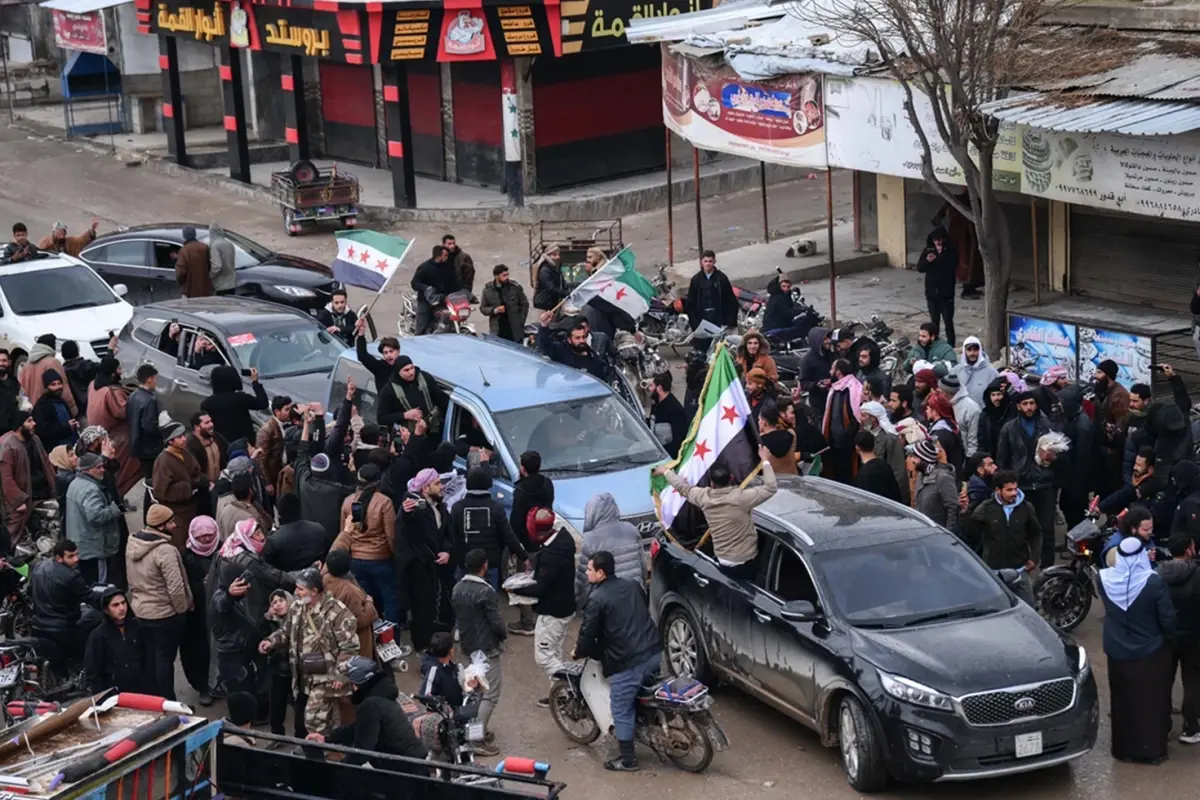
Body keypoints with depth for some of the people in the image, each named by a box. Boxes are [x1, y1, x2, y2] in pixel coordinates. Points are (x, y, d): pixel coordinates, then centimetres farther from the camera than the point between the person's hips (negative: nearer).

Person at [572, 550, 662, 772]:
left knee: (621, 711, 6)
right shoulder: (633, 585, 12)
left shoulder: (597, 598, -10)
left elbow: (588, 633, -8)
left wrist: (578, 652, 12)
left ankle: (628, 760, 12)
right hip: (654, 652, 7)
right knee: (642, 695, 29)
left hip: (627, 662, -7)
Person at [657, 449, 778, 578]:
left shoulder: (704, 497, -7)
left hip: (723, 562, 5)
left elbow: (682, 486, 11)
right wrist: (765, 460, -10)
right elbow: (771, 488, -18)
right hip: (746, 563, -5)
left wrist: (666, 471, 29)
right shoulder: (740, 497, -23)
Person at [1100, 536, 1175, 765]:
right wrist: (1170, 638, 5)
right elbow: (1168, 619, -15)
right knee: (1152, 702, 13)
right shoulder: (1154, 582, -23)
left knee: (1123, 702, 17)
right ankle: (1153, 750, 20)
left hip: (1118, 653, 3)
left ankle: (1124, 749, 27)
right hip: (1150, 653, -3)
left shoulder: (1105, 579, -13)